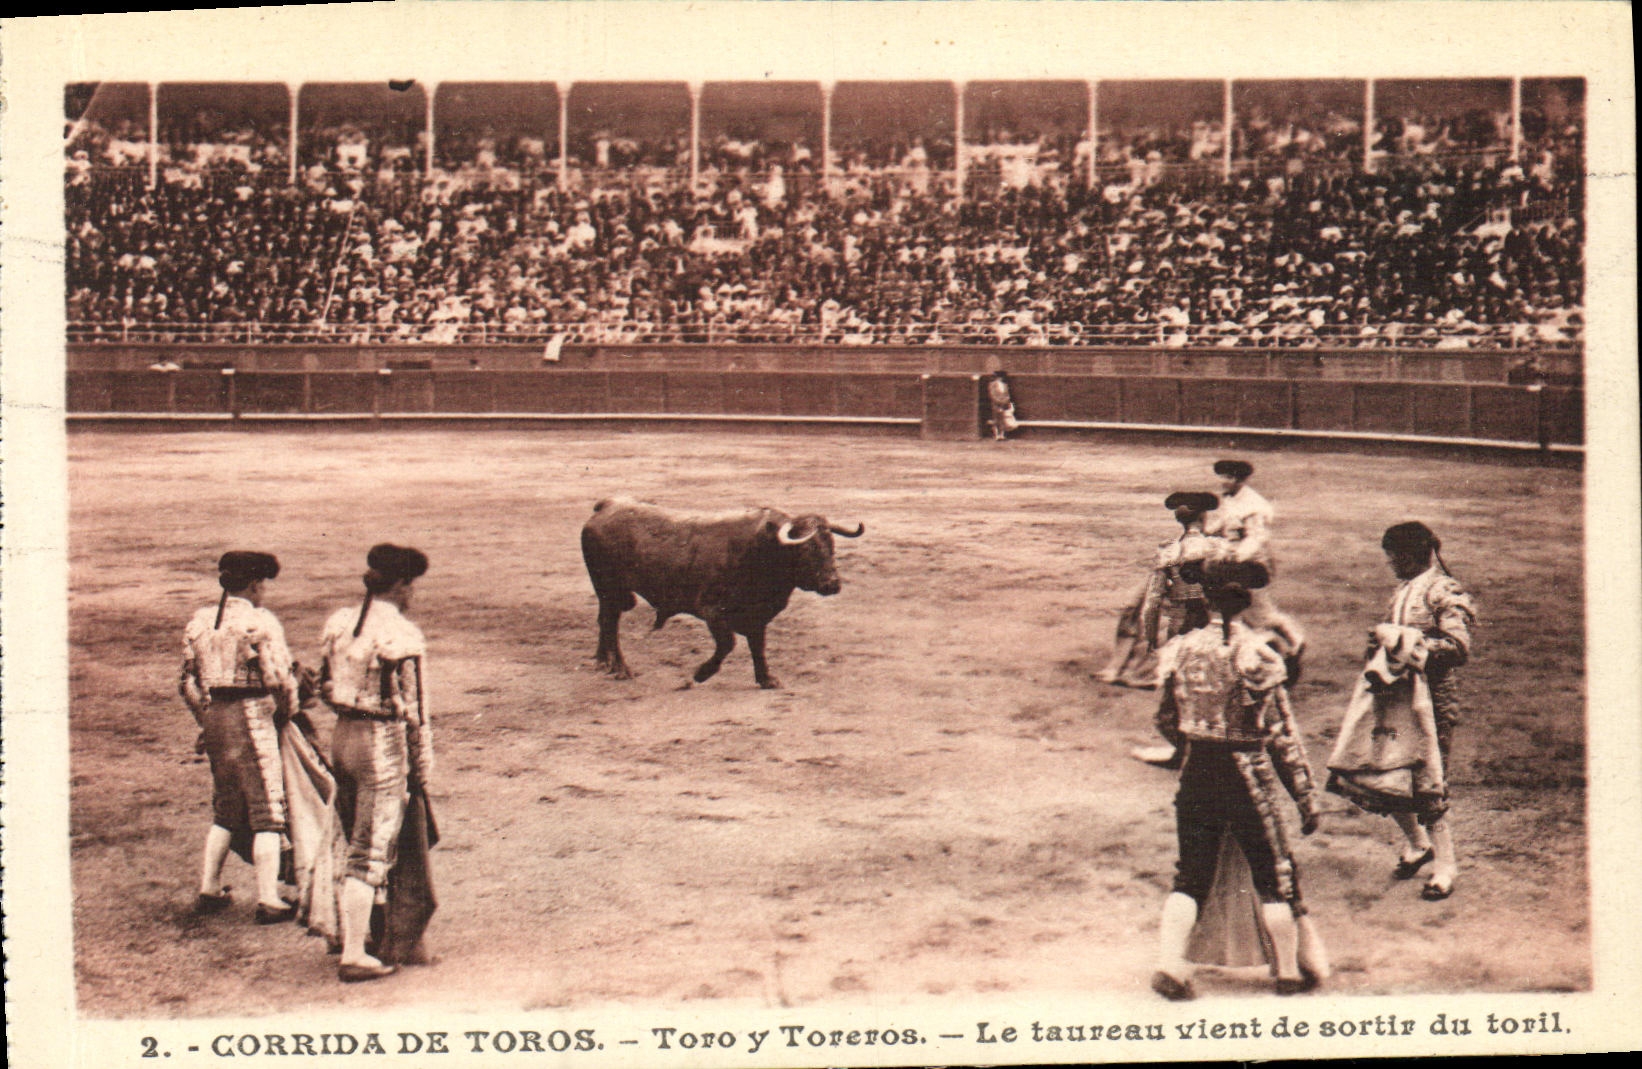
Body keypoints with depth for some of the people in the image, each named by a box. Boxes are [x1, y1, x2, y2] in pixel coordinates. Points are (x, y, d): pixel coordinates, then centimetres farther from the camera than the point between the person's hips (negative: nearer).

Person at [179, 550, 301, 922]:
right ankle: (268, 899, -2)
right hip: (252, 718, -7)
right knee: (267, 812, 0)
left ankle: (209, 890, 22)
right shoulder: (260, 622, -11)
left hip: (214, 718, 7)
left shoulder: (199, 621, 10)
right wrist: (287, 709, 4)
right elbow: (279, 678, -15)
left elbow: (188, 681, 13)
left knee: (224, 811, 20)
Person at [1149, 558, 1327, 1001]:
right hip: (1248, 777, -3)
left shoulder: (1181, 650, -2)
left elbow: (1167, 723, 8)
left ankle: (1169, 964, 2)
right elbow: (1283, 735, -9)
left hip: (1196, 774, 3)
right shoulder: (1259, 656, -12)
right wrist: (1306, 794, -3)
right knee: (1274, 877, 12)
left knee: (1190, 876, 12)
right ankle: (1291, 971, 22)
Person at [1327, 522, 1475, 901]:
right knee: (1379, 774, 7)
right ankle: (1417, 845, 28)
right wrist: (1382, 643, 5)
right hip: (1394, 695, 8)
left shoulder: (1444, 593, -11)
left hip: (1431, 697, -8)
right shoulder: (1403, 590, 15)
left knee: (1426, 783, -6)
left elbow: (1458, 648, -21)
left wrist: (1402, 641, -21)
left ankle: (1445, 865, 8)